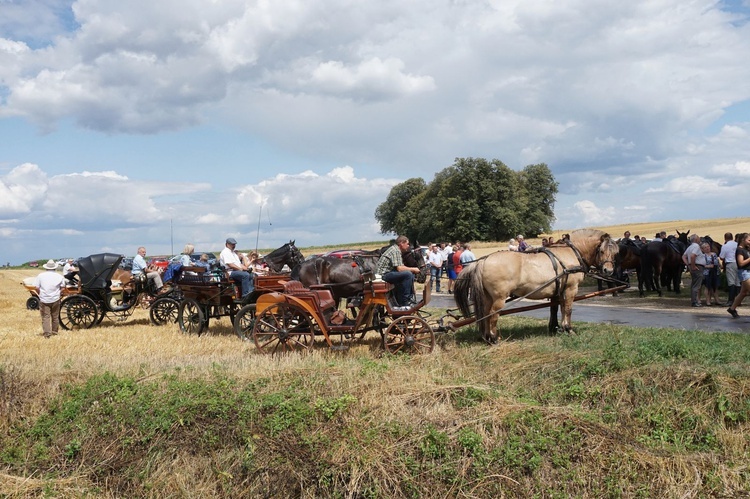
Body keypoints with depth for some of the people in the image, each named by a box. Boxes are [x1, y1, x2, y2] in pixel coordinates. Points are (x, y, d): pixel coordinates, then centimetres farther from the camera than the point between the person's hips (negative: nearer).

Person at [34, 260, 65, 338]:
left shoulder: (40, 275, 0)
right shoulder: (59, 276, 3)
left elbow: (36, 287, -4)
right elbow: (62, 287, 3)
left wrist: (40, 294, 9)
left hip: (44, 300, -1)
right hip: (55, 299, 1)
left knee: (45, 317, 1)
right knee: (55, 317, 14)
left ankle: (46, 333, -7)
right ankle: (54, 332, 23)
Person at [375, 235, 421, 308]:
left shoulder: (396, 250, 18)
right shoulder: (395, 251, -14)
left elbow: (401, 267, 17)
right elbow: (399, 268, -23)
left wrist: (412, 270, 3)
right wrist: (413, 269, -11)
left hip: (387, 273, 11)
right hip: (383, 274, -11)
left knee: (411, 275, 10)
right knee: (408, 274, -26)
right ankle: (405, 303, -22)